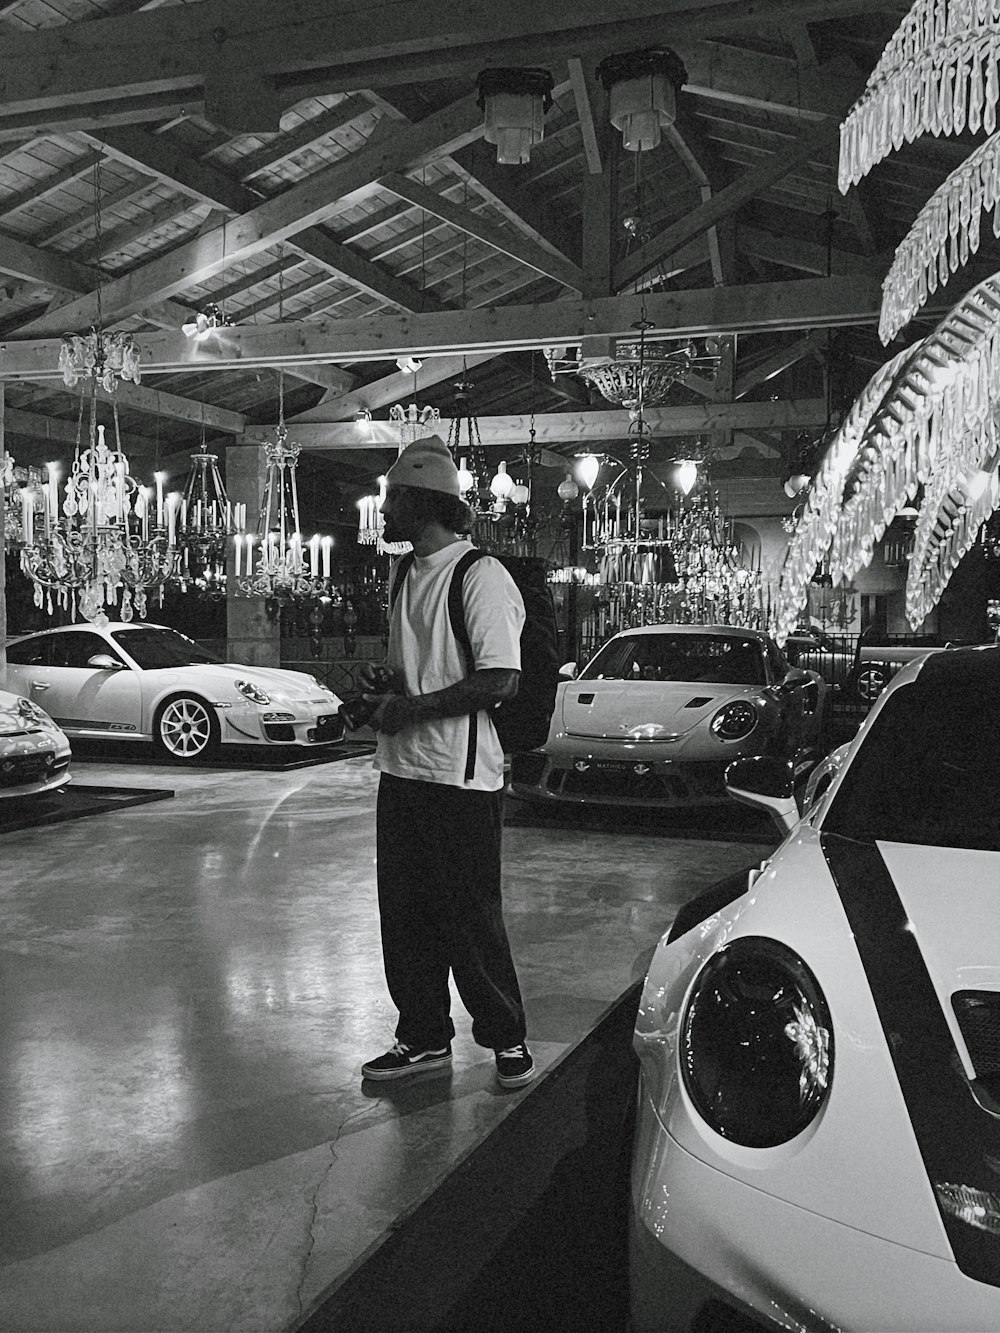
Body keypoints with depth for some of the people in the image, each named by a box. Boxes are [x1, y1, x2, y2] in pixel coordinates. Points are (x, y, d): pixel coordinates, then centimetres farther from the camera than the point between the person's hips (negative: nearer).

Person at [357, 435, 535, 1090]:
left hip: (461, 775, -8)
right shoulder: (404, 575, 14)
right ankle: (425, 1038, 26)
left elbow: (501, 680, -21)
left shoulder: (480, 575, -14)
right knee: (405, 912, 12)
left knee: (470, 915, 1)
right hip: (402, 767, 8)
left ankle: (507, 1037, 19)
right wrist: (385, 681, 4)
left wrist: (412, 708, -17)